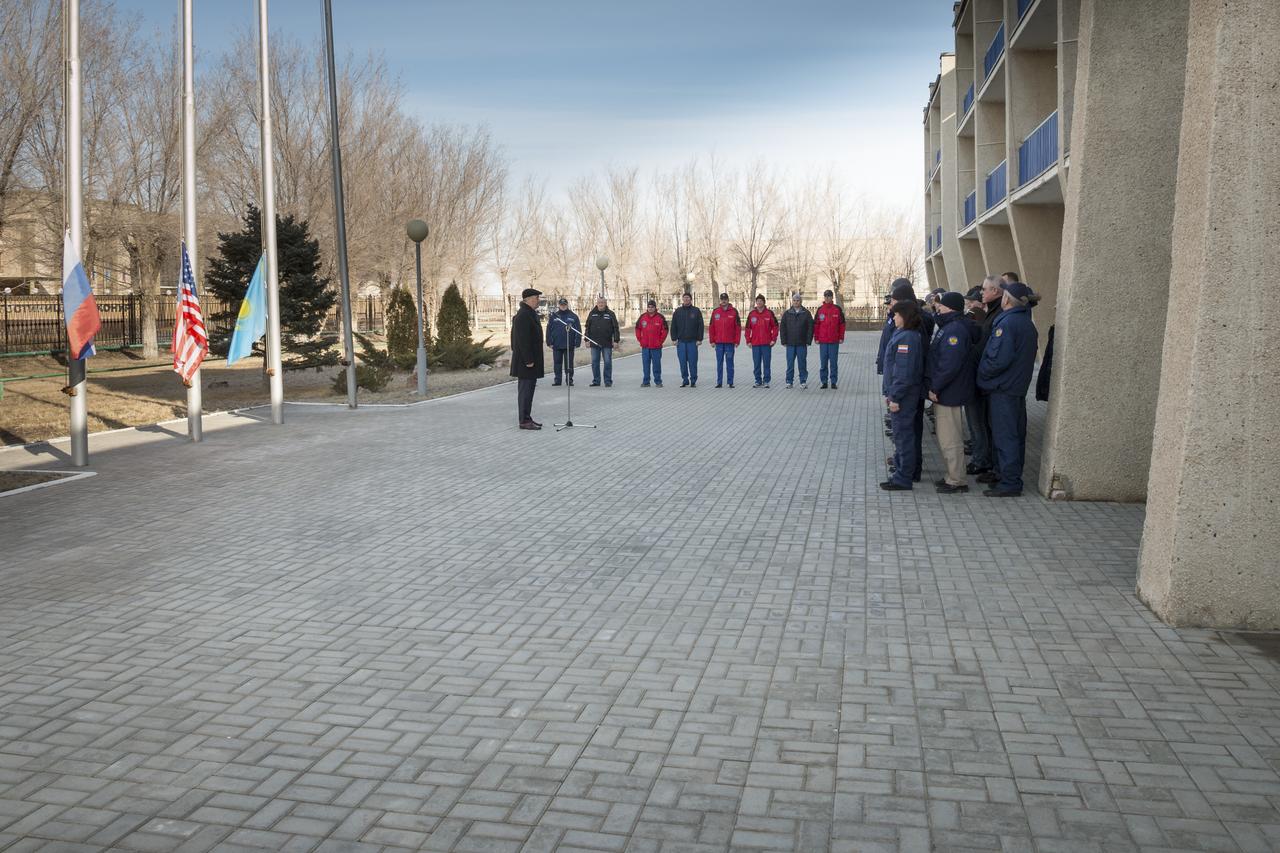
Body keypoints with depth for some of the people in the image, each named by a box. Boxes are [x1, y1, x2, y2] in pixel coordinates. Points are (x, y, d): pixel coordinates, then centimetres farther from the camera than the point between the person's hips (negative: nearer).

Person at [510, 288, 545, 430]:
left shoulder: (529, 314, 16)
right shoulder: (523, 316, -18)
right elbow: (523, 340, -23)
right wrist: (528, 360, -23)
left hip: (530, 359, 11)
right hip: (526, 361, -11)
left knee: (528, 389, 14)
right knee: (526, 389, -6)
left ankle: (527, 418, 21)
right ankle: (524, 421, -1)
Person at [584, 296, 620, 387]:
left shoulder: (610, 314, 3)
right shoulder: (592, 314, 9)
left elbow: (616, 328, 1)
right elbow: (587, 328, 12)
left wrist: (616, 341, -6)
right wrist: (587, 340, 5)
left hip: (607, 343, -2)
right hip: (594, 343, 2)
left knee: (607, 362, -1)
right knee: (595, 363, 5)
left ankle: (608, 381, 5)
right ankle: (596, 381, 12)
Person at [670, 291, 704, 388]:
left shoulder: (696, 311, 3)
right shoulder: (677, 311, 9)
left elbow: (700, 326, 1)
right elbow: (673, 326, 10)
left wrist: (699, 339, -5)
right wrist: (674, 338, 1)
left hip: (692, 341, -2)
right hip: (681, 341, 2)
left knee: (692, 362, -1)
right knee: (683, 362, 3)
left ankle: (693, 381, 7)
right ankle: (685, 380, 12)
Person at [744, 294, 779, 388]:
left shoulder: (769, 313, 1)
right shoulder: (751, 314, 6)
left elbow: (775, 326, 2)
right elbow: (748, 328, 8)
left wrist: (774, 339, -4)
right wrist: (748, 341, 2)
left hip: (767, 343, -2)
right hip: (755, 343, 2)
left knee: (766, 363, 1)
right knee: (756, 363, 5)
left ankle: (766, 381, 6)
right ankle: (758, 381, 12)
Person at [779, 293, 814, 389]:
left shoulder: (806, 313, 4)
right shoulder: (787, 313, 7)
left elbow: (810, 327, 2)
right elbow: (782, 328, 6)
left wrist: (808, 341, -5)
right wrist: (784, 341, -1)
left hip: (802, 344, -1)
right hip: (790, 344, 1)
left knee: (802, 363, 3)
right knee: (790, 364, 2)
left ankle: (803, 381, 9)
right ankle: (789, 381, 8)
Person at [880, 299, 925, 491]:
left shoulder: (907, 338, -19)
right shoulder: (902, 335, 13)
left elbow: (904, 372, -23)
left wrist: (895, 397, -21)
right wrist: (890, 394, 18)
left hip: (904, 396, -10)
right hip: (901, 394, 10)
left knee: (903, 434, -4)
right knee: (901, 434, 17)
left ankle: (903, 479, 2)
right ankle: (900, 472, 26)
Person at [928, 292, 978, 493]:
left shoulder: (955, 329, -20)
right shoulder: (948, 326, 14)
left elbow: (950, 364, -27)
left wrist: (935, 388, -20)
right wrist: (935, 387, 16)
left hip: (948, 394, -11)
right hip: (945, 392, 11)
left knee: (950, 439, -2)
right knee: (947, 437, 18)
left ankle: (957, 481, 6)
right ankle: (953, 476, 28)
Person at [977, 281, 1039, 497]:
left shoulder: (1007, 323, -18)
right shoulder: (1028, 324, 11)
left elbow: (999, 359, -24)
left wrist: (981, 372, -10)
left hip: (1002, 389, -9)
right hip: (1019, 387, 9)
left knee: (1005, 436, -5)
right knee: (1016, 434, 15)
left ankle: (1010, 483, -2)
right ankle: (1013, 477, 25)